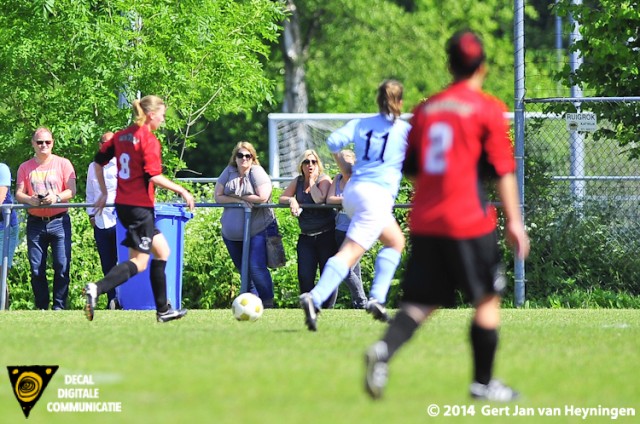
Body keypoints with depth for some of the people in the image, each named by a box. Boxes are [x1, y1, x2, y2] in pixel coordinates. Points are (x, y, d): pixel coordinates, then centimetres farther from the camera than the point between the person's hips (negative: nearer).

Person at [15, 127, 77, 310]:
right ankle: (41, 307, 9)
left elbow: (71, 190, -2)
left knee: (62, 266, -9)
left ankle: (59, 307, -3)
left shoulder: (63, 164, 5)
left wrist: (56, 197, -22)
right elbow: (18, 193, 6)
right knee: (36, 269, 1)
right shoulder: (25, 168, 11)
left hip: (59, 221, -2)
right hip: (35, 223, 2)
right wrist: (30, 199, -17)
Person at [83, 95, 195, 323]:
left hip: (123, 204, 9)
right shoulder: (149, 139, -13)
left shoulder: (122, 135, 10)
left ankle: (163, 310, 21)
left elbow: (99, 160, 14)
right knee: (139, 263, -7)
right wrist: (182, 191, -10)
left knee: (162, 250, 19)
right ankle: (97, 289, -26)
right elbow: (154, 176, -19)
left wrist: (104, 193, 22)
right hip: (140, 206, -9)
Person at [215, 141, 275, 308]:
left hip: (257, 230, -6)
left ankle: (268, 303, -8)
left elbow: (262, 197, -21)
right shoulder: (229, 172, 5)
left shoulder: (257, 172, -9)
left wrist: (237, 196, -12)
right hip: (232, 233, 6)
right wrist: (239, 201, -15)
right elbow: (218, 197, 1)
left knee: (256, 268, -15)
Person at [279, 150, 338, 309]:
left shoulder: (324, 179, -6)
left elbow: (319, 199, -22)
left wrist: (312, 180, -12)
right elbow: (282, 198, 10)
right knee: (304, 275, -3)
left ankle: (328, 308, 3)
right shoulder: (297, 181, 10)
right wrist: (292, 200, -10)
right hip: (306, 237, 5)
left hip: (326, 235, -4)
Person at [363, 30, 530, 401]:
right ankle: (483, 382, 11)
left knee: (421, 301, 6)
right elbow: (503, 170, -6)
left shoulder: (425, 110, 12)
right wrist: (514, 221, -4)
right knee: (487, 300, 8)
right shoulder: (488, 109, -3)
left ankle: (384, 350, -21)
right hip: (469, 220, -5)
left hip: (425, 221, 5)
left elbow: (412, 169, 16)